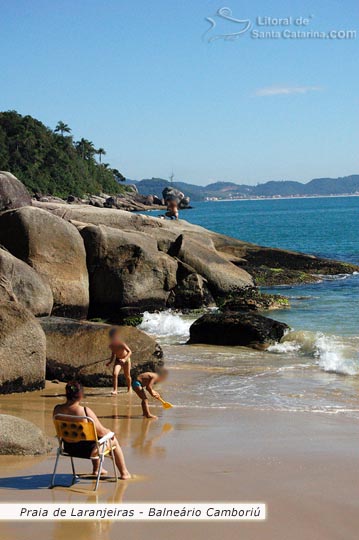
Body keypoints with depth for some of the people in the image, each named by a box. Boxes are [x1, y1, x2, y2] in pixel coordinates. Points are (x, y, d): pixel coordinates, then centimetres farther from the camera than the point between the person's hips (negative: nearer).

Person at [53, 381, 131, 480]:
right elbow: (101, 431, -18)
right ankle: (124, 473, 36)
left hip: (68, 448, 6)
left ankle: (96, 469, 51)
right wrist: (109, 432, 6)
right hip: (87, 450, -6)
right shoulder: (86, 411, -28)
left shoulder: (57, 409, -12)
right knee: (114, 440, 23)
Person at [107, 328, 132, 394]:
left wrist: (124, 359, -45)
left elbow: (130, 352, -33)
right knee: (114, 374, -19)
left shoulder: (122, 344, -30)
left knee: (127, 376, 11)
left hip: (126, 360, -3)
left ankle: (129, 388, 38)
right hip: (118, 360, 3)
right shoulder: (111, 346, -13)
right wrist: (110, 362, 4)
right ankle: (115, 390, -17)